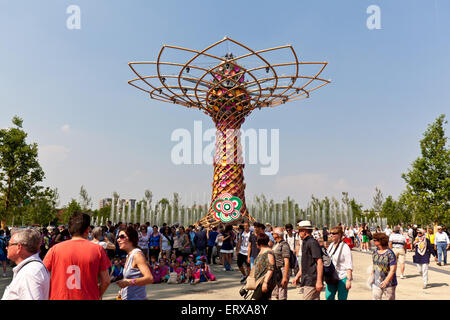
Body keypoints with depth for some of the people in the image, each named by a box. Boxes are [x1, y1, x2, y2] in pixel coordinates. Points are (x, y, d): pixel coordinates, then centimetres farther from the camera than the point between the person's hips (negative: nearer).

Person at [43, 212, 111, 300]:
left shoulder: (55, 249, -5)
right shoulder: (98, 249, -7)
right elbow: (106, 281, -4)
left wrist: (50, 296, 13)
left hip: (60, 297, 1)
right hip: (89, 298, -1)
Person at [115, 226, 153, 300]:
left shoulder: (137, 254, -16)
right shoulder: (129, 255, 10)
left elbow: (149, 278, -26)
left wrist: (129, 282, -33)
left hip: (136, 298, -8)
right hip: (126, 297, 8)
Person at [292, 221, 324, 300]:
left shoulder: (312, 243, -15)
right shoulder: (305, 243, 17)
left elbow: (320, 262, -21)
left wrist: (319, 281, -24)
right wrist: (297, 276, 24)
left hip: (312, 281, -10)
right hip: (307, 280, 10)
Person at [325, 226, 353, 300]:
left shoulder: (345, 247, -11)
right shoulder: (331, 245, 9)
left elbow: (349, 266, -13)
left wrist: (349, 280, -18)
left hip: (342, 277, -6)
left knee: (341, 298, 1)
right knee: (328, 297, 4)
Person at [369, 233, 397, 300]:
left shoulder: (390, 254, -15)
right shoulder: (375, 252, 5)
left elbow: (393, 270, -18)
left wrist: (386, 281, -24)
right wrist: (371, 276, 18)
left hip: (389, 284, -5)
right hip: (376, 283, 5)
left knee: (390, 298, 10)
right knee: (375, 298, -1)